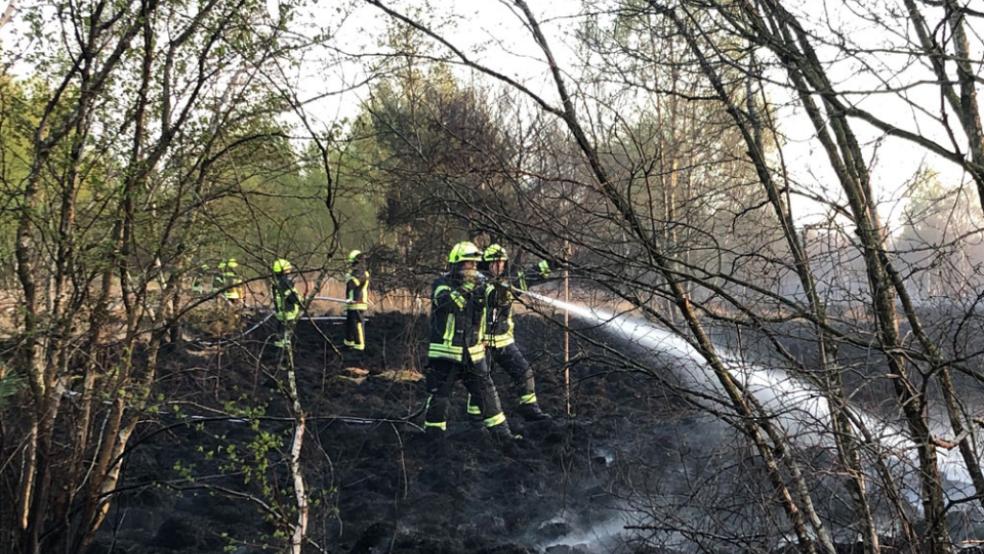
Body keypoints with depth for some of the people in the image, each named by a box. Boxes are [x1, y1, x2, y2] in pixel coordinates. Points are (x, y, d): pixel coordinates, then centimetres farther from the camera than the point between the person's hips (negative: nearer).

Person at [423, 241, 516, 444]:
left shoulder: (478, 284, 8)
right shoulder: (442, 284, -7)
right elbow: (449, 302, -26)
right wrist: (466, 287, -33)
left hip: (473, 354, 4)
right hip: (445, 354, -4)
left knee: (487, 394, 8)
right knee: (438, 399, 0)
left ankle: (502, 434, 18)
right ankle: (432, 437, 13)